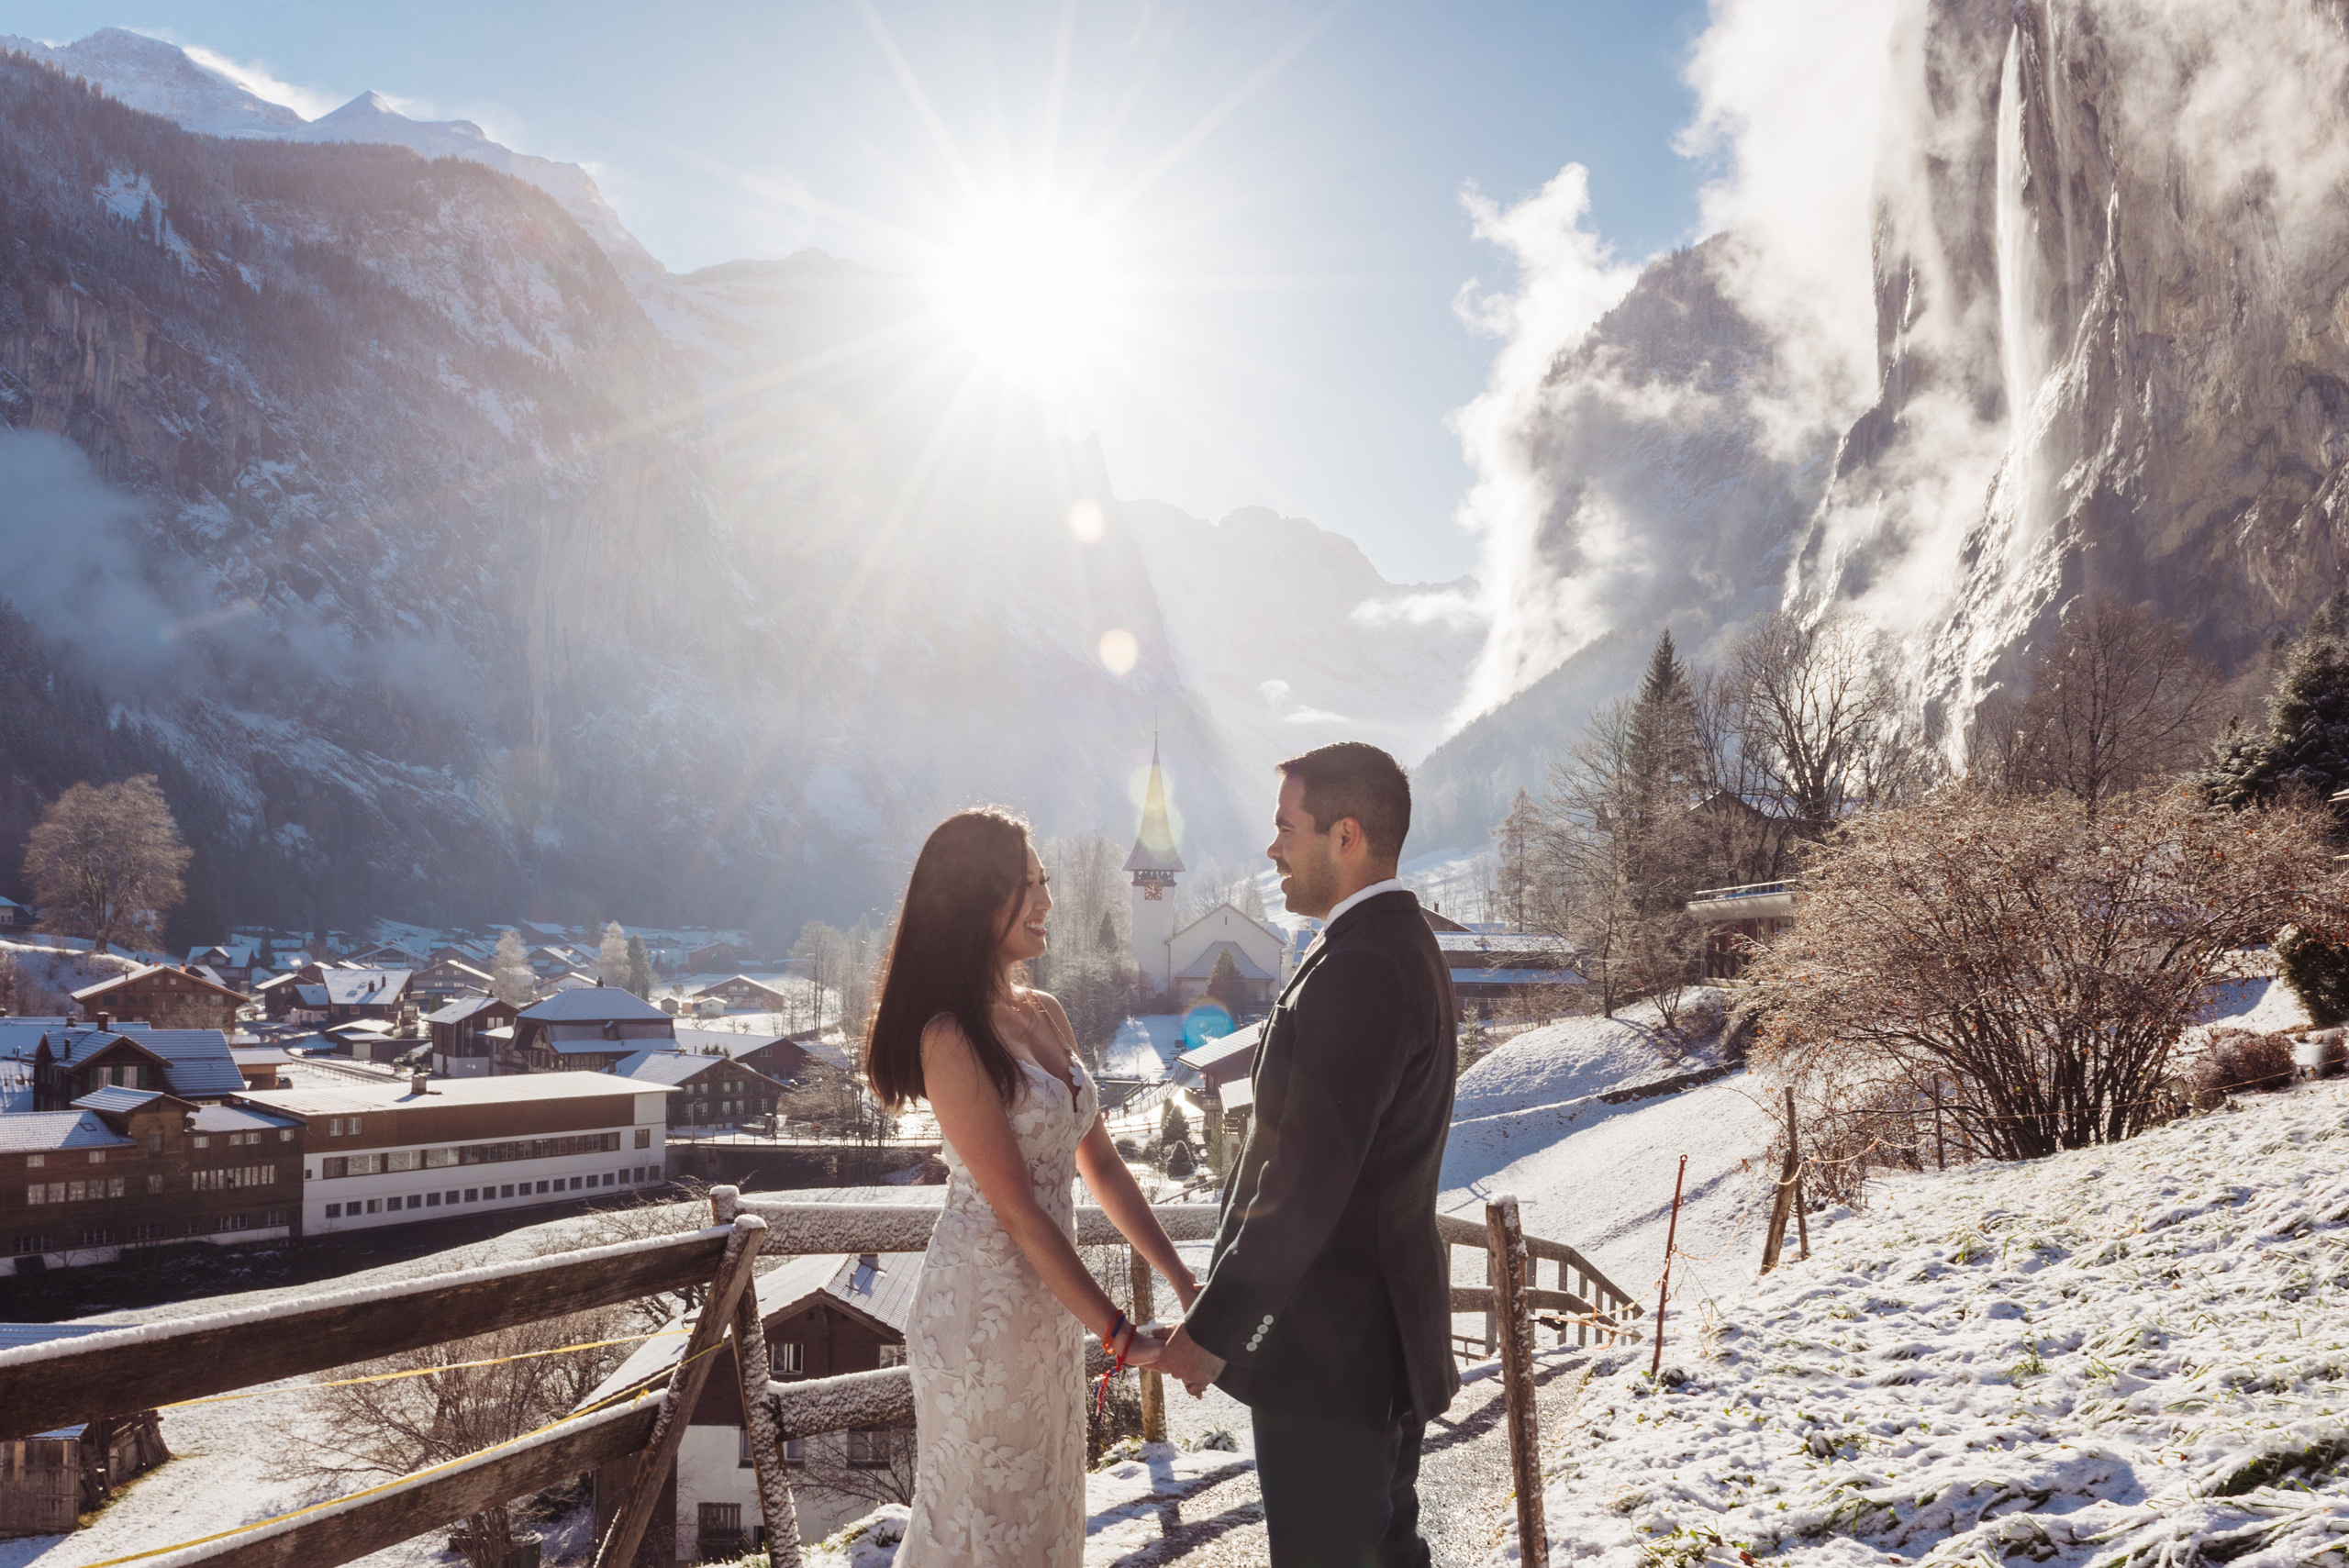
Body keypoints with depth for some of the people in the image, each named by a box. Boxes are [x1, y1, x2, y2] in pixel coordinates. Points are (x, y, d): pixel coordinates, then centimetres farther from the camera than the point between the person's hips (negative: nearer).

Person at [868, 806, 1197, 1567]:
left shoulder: (1045, 1016, 5)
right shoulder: (952, 1039, -19)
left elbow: (1099, 1165, 9)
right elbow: (1017, 1210, -20)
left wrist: (1180, 1277, 3)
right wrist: (1119, 1333, -19)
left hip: (1051, 1298, 8)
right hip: (983, 1303, -8)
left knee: (1043, 1505, 21)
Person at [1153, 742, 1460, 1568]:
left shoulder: (1357, 970, -24)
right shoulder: (1402, 945, 9)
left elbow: (1305, 1183, -25)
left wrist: (1212, 1328, -16)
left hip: (1328, 1345, -10)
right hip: (1389, 1329, 10)